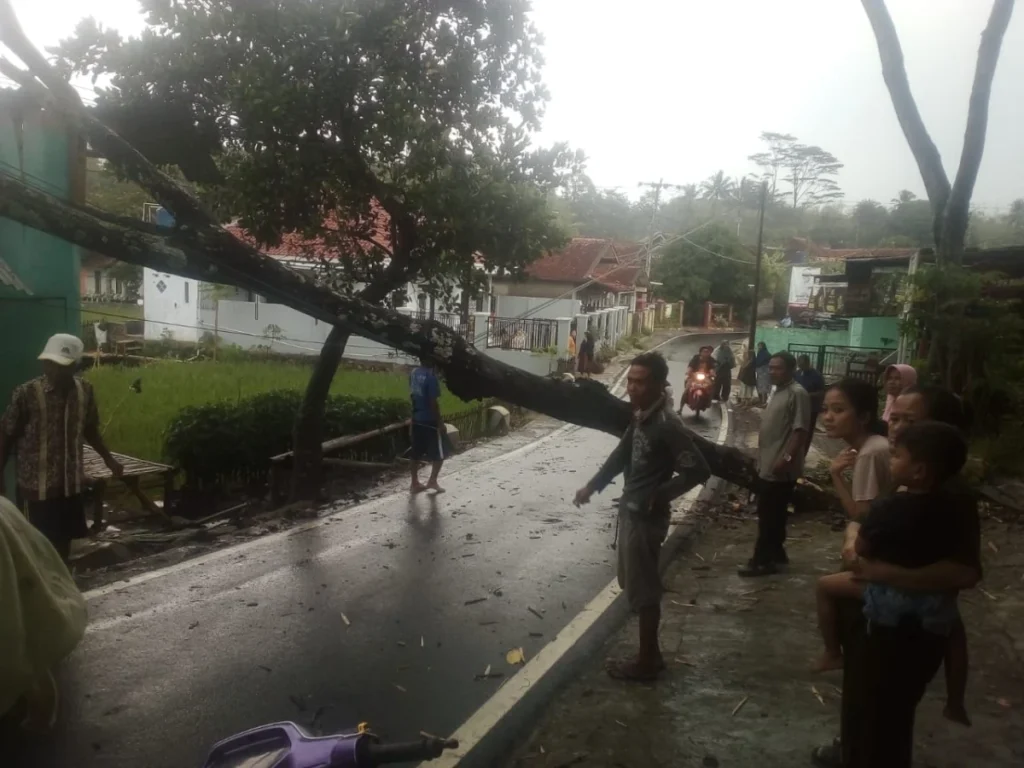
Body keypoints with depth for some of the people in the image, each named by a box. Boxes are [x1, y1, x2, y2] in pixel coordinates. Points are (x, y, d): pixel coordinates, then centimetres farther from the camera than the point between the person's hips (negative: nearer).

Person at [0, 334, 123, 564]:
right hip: (39, 484, -4)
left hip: (72, 481, 4)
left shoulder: (85, 391, -2)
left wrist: (108, 458, 14)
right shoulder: (27, 393, -15)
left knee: (65, 539, 15)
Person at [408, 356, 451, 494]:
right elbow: (433, 402, -20)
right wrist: (440, 422, -15)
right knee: (441, 452, 7)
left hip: (417, 419, 8)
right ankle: (432, 481, 9)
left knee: (417, 452, 13)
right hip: (430, 420, -8)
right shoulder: (431, 376, -20)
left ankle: (415, 483, 17)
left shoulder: (414, 373, 5)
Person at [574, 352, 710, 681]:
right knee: (635, 586, 18)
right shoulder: (640, 417, 5)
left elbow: (699, 470, -24)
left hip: (645, 517, -9)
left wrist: (659, 497, -18)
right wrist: (592, 486, 10)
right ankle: (650, 652, 32)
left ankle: (646, 662, 19)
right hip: (630, 512, 9)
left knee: (643, 591, 4)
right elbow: (622, 454, 17)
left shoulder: (667, 425, -22)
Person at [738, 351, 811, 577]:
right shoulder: (779, 392, 16)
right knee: (772, 514, 17)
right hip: (768, 465, 10)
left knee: (769, 516, -4)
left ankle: (762, 560, 2)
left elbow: (800, 430, -21)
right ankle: (775, 552, 27)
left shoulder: (797, 393, -15)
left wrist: (787, 458, -27)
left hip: (780, 468, -10)